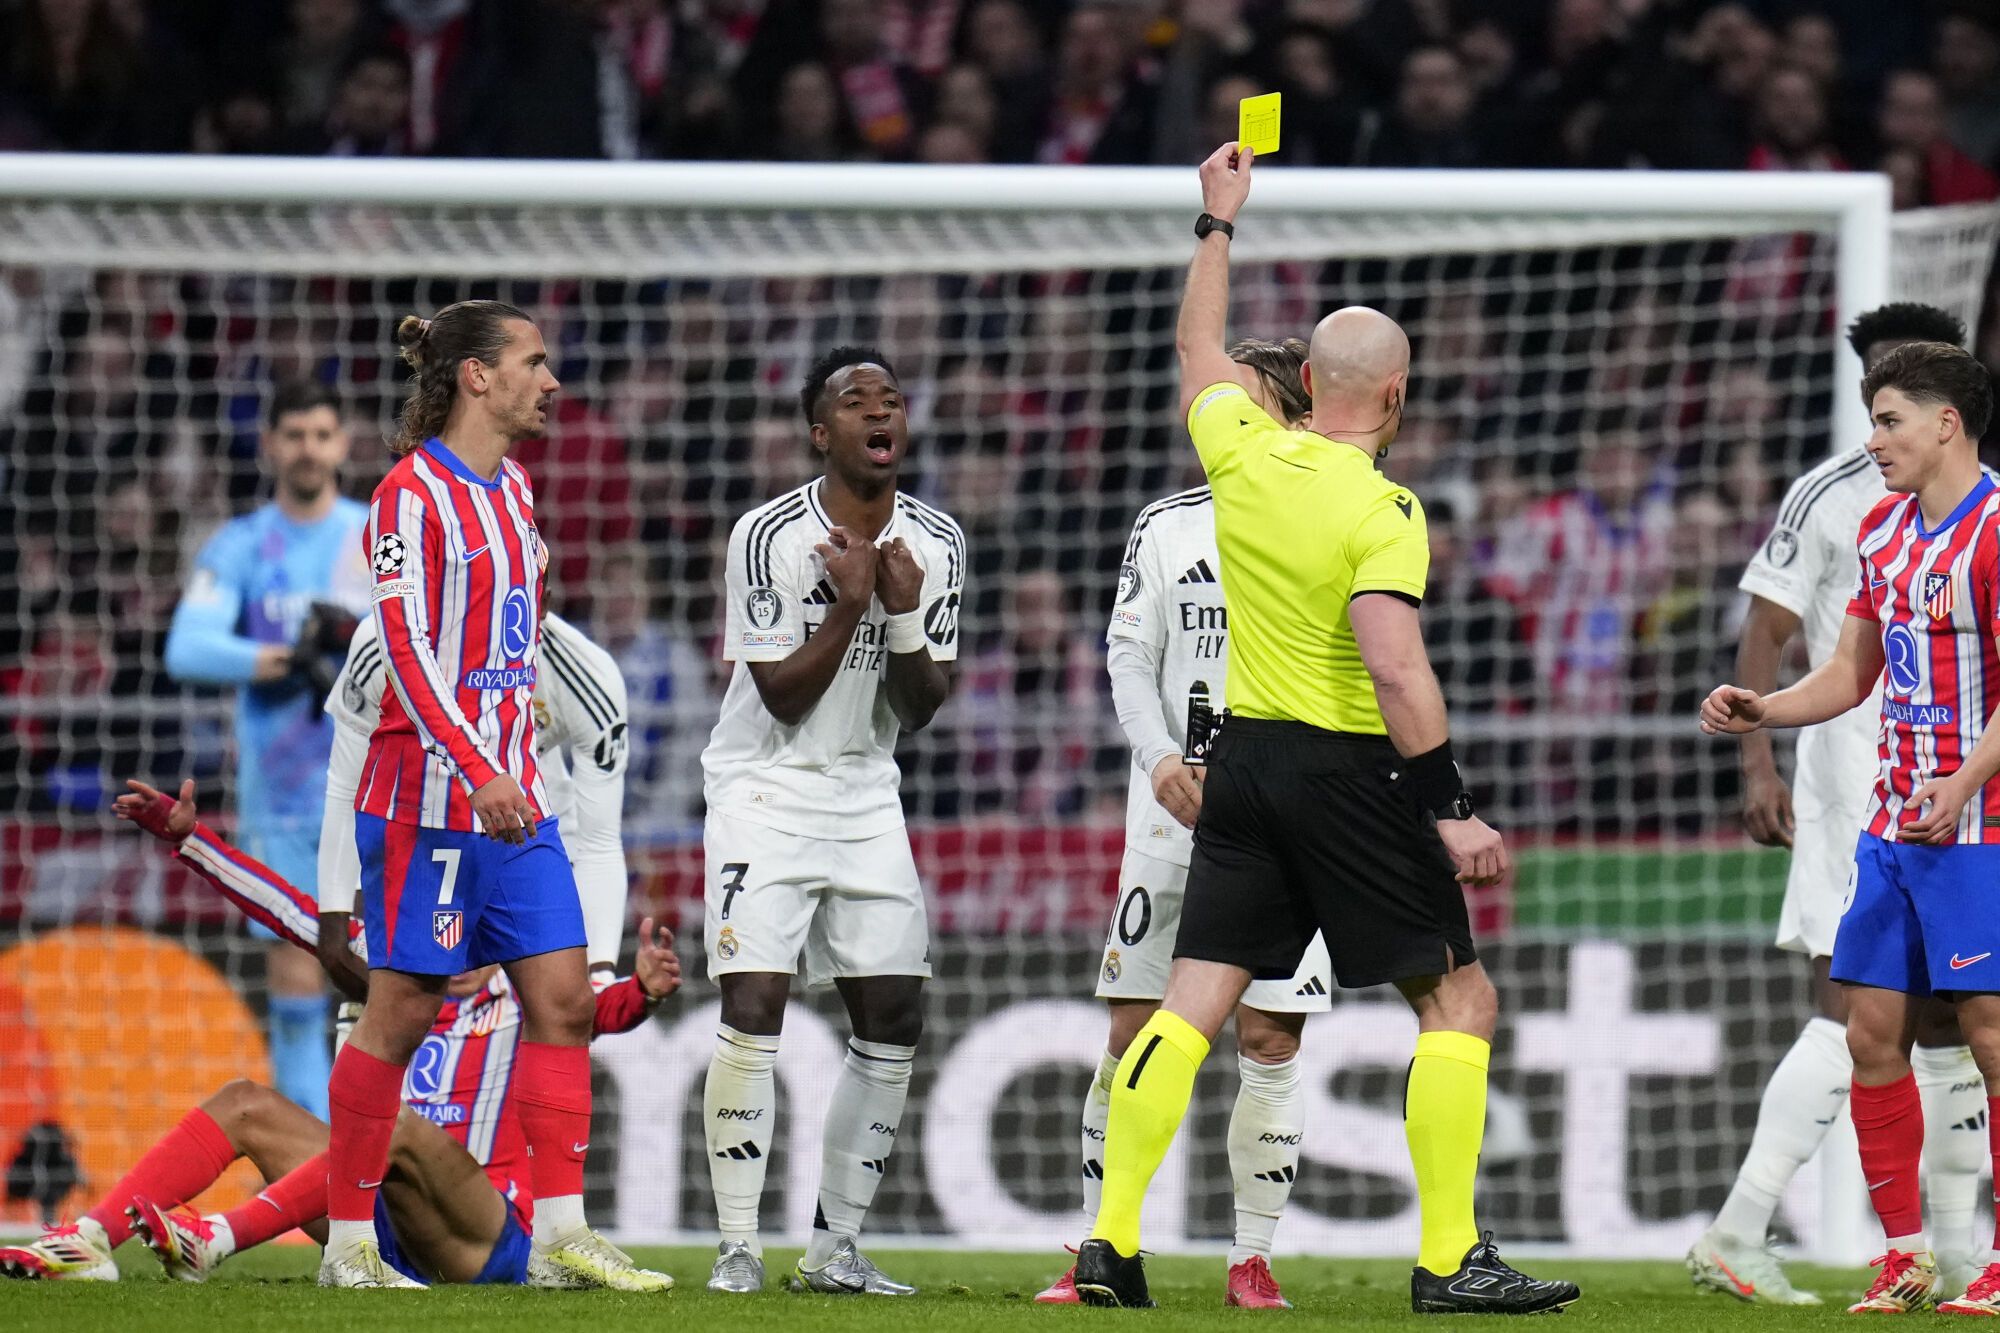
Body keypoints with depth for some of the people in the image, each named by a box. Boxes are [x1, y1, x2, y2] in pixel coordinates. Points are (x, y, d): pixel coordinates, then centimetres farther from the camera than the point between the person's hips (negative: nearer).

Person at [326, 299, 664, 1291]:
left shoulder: (512, 488, 15)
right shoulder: (413, 493, -11)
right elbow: (406, 649, -18)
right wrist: (479, 772, -25)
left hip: (511, 790, 8)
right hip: (430, 791, -8)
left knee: (563, 997, 0)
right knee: (402, 1011, -4)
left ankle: (561, 1236, 0)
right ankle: (348, 1243, 4)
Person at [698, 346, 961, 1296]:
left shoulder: (934, 545, 0)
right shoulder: (769, 537, -15)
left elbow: (921, 710, 0)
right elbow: (783, 695, -15)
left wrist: (904, 615, -16)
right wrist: (850, 606, -24)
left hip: (865, 797, 5)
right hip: (766, 789, -5)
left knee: (895, 1018, 1)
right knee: (754, 1005, -16)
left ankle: (835, 1246, 10)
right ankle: (737, 1247, -10)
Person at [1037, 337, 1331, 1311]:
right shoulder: (1167, 527, 8)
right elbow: (1129, 656, 5)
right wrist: (1162, 761, -13)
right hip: (1173, 803, 1)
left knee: (1270, 1040, -3)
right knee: (1135, 1032, -2)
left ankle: (1253, 1257, 5)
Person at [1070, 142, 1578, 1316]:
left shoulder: (1243, 453, 2)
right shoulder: (1382, 511, -16)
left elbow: (1201, 350, 24)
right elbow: (1396, 669, -24)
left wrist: (1219, 223, 36)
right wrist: (1453, 812, -22)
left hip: (1245, 761, 6)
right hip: (1350, 773, -6)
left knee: (1194, 1003, 6)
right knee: (1459, 1000, 2)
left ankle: (1111, 1241, -1)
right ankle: (1451, 1260, -4)